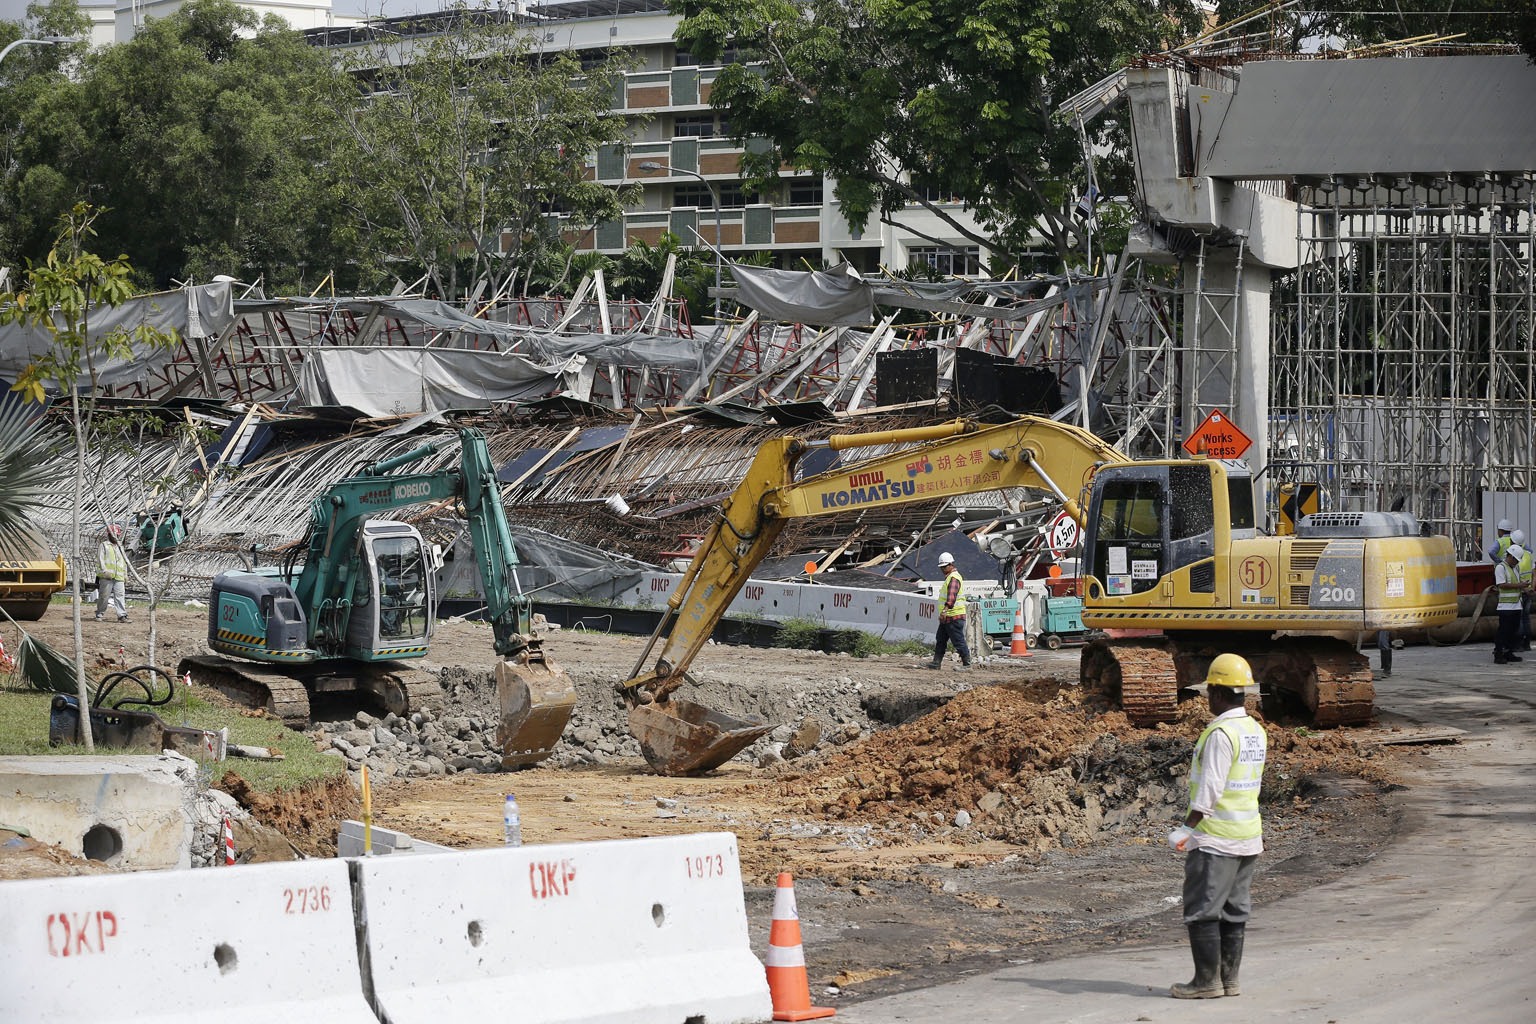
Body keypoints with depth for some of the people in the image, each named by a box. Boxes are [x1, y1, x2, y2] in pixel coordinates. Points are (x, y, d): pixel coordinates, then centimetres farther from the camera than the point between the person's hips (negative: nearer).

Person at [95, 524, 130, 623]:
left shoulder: (120, 547, 23)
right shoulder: (104, 546, 6)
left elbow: (124, 562, 28)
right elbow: (100, 559, -4)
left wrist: (125, 574, 21)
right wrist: (104, 570, -17)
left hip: (119, 577, 5)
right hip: (106, 577, -5)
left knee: (120, 596, -5)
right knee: (104, 596, -2)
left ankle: (122, 615, -9)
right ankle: (99, 614, 8)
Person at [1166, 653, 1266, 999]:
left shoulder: (1220, 733, -17)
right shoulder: (1256, 731, 11)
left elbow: (1210, 789, -21)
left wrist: (1188, 827, -18)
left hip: (1215, 838, -9)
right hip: (1247, 837, 9)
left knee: (1202, 911, -3)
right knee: (1234, 911, 11)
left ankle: (1207, 980, -3)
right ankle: (1229, 978, 14)